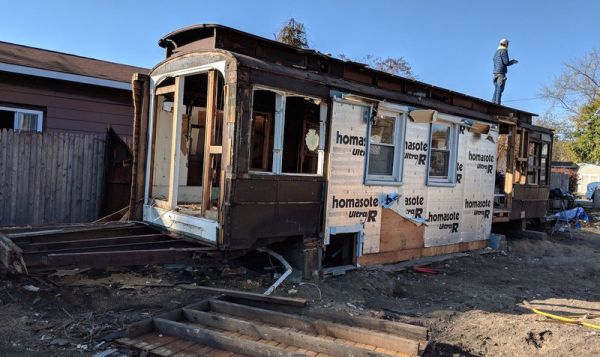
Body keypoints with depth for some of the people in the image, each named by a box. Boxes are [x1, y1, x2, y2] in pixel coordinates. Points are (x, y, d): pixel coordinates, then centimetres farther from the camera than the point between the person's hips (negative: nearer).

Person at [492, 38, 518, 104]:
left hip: (495, 72, 8)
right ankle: (497, 103, -18)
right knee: (500, 89, -12)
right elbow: (506, 62, -12)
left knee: (497, 89, 7)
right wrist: (513, 61, 7)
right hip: (501, 72, -8)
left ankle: (493, 102, -1)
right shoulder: (504, 51, -5)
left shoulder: (496, 52, 20)